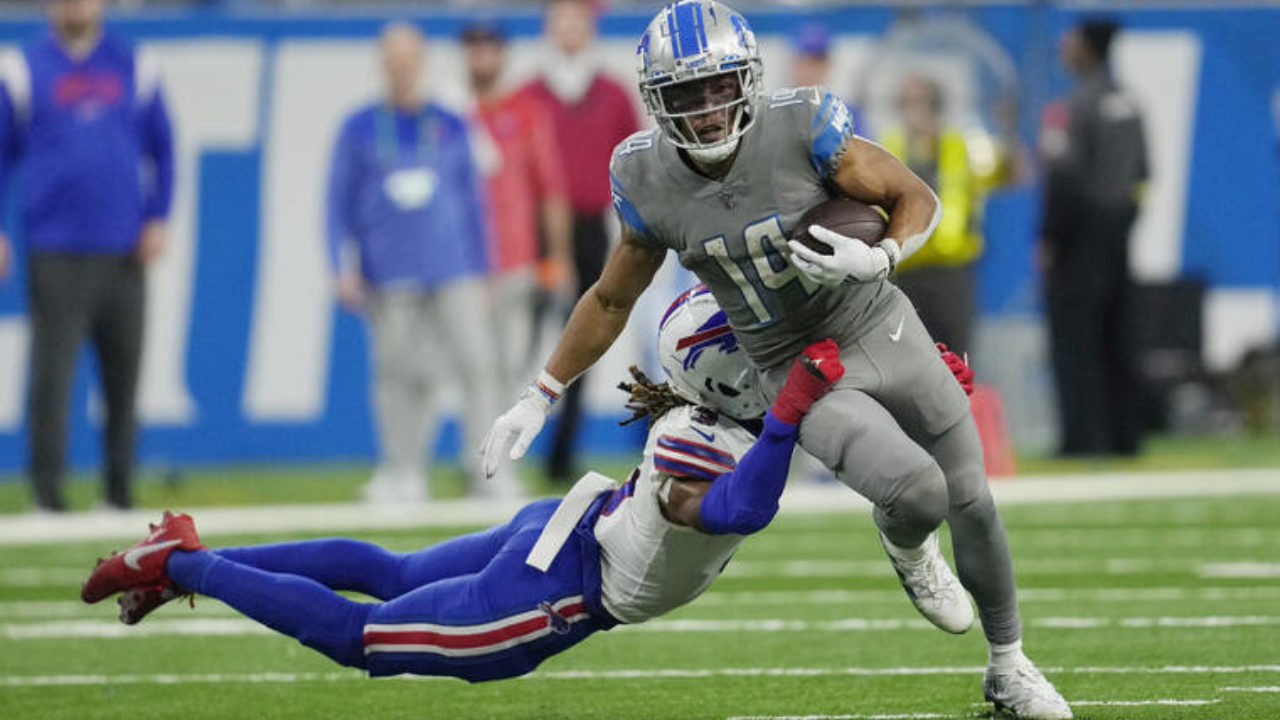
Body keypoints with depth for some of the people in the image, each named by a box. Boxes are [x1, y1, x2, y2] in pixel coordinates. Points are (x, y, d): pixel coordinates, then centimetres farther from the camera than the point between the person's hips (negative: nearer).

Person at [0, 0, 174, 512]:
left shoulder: (136, 67, 11)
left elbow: (162, 148, 16)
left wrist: (157, 218, 5)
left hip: (123, 252, 2)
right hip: (56, 253, -2)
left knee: (123, 372, 3)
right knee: (52, 369, -8)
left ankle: (119, 488, 10)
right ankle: (47, 487, -4)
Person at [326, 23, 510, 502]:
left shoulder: (451, 128, 11)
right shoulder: (359, 130, 7)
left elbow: (473, 203, 15)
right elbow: (339, 204, 8)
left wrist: (479, 275, 11)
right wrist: (343, 269, -2)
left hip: (452, 274, 1)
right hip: (389, 278, -1)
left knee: (475, 363, -8)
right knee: (397, 373, 0)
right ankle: (403, 475, 8)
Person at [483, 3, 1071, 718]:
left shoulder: (803, 127, -20)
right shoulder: (650, 182, -12)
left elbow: (919, 199, -9)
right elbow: (611, 302, 4)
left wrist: (878, 258, -30)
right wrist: (539, 398, 6)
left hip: (881, 330, 1)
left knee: (972, 504, 7)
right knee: (917, 493, -25)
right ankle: (905, 547, 13)